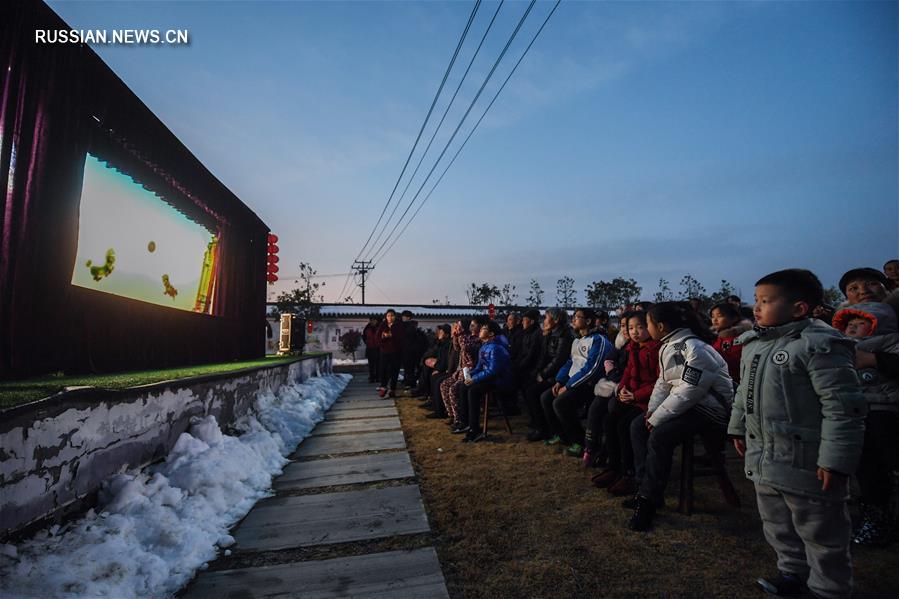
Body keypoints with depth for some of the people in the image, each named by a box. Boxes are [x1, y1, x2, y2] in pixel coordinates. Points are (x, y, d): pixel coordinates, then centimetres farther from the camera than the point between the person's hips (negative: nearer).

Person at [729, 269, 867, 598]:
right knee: (777, 524, 24)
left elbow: (843, 407, -21)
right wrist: (738, 429, 20)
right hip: (762, 457, 8)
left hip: (806, 463, -8)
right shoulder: (753, 344, 7)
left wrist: (836, 460, -21)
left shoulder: (819, 345, -19)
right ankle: (793, 572, 45)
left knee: (819, 532, 12)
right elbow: (744, 392, 19)